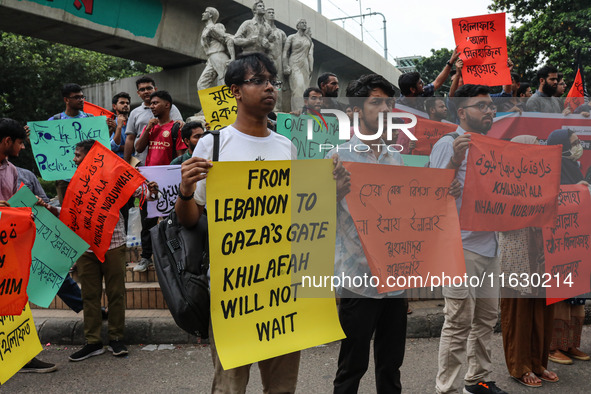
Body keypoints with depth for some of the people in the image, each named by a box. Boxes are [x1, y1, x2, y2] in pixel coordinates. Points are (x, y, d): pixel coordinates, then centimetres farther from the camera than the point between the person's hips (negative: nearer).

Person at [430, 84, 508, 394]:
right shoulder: (448, 144, -8)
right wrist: (455, 160, -27)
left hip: (488, 242, 9)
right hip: (461, 244, -8)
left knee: (487, 316, 16)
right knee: (459, 322, -6)